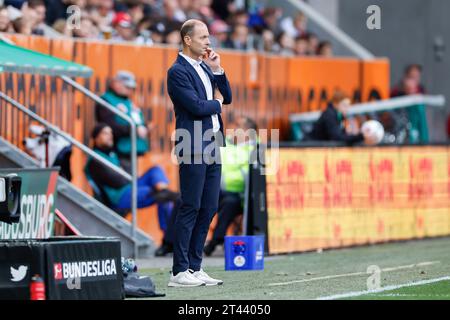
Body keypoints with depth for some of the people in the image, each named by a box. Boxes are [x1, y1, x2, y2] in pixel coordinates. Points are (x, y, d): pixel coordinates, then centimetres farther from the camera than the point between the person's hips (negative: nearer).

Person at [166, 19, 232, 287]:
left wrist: (217, 70, 3)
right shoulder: (178, 71, -10)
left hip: (212, 146, 9)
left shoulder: (205, 67, 17)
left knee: (209, 207, 8)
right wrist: (216, 102, 0)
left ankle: (195, 267, 13)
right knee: (190, 208, -7)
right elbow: (196, 106, -18)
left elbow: (227, 97, 15)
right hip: (194, 148, -9)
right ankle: (180, 272, -5)